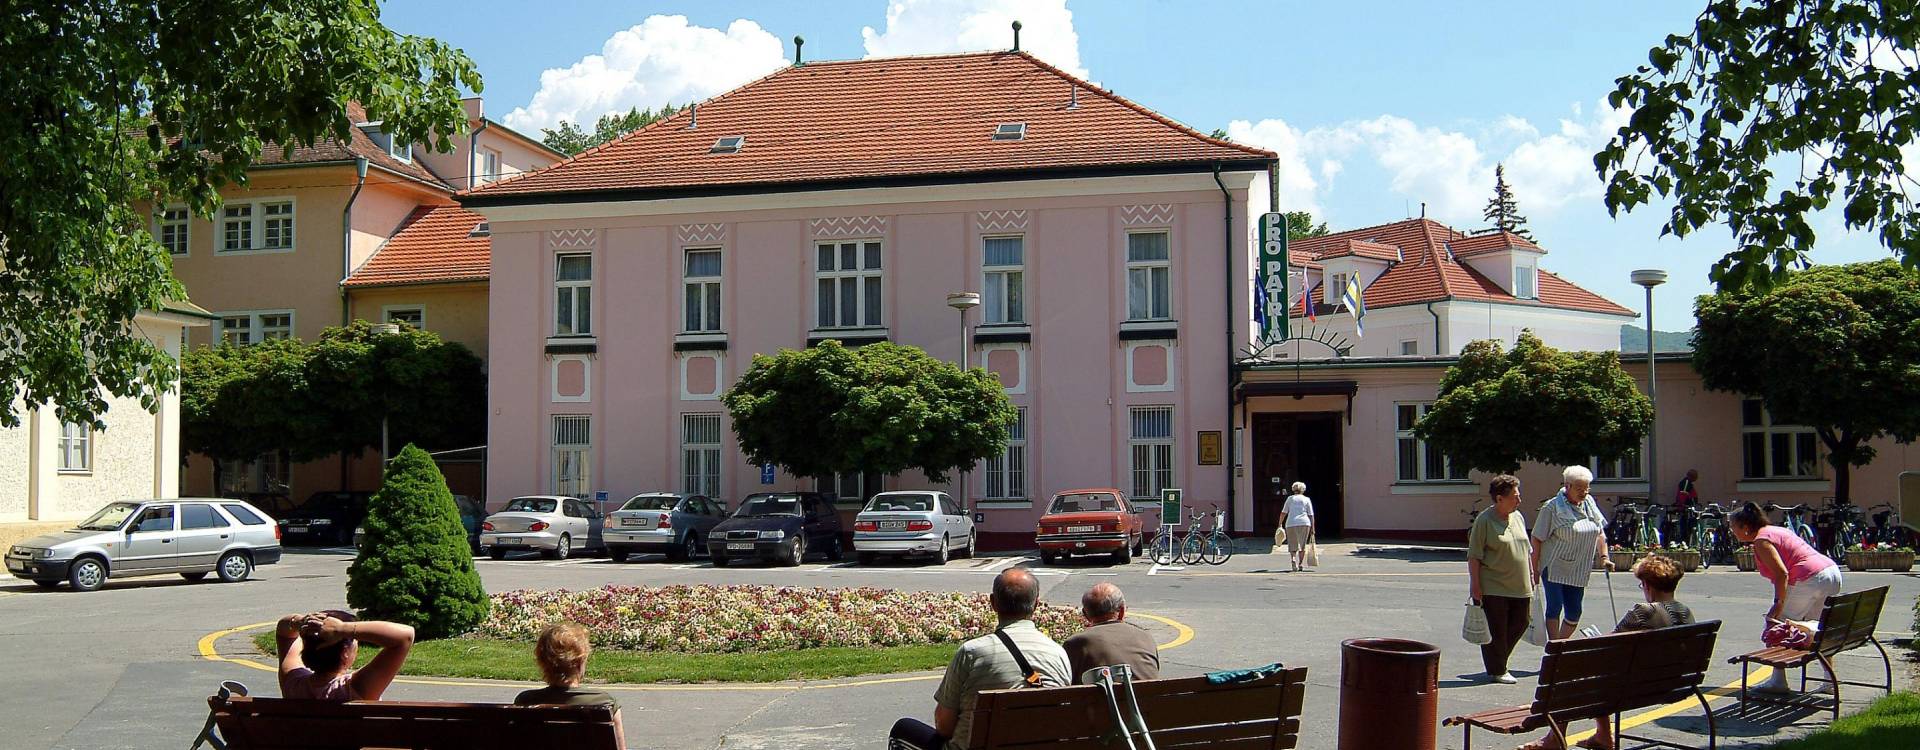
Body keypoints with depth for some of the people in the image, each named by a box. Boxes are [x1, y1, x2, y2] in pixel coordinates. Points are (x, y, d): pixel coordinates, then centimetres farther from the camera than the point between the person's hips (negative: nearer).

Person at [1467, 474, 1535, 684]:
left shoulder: (1518, 517, 11)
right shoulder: (1484, 520, -11)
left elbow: (1527, 549, 21)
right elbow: (1474, 556, -13)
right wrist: (1475, 584, -16)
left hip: (1520, 587, 7)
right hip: (1494, 587, -7)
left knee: (1521, 622, 11)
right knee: (1496, 629, 0)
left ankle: (1498, 660, 28)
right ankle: (1496, 670, 12)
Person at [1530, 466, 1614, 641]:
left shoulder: (1590, 505, 9)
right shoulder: (1552, 508, -9)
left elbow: (1600, 532, 18)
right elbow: (1537, 539, -8)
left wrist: (1604, 556, 5)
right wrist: (1534, 569, -10)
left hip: (1578, 571, 6)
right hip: (1553, 568, -5)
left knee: (1574, 613, 5)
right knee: (1555, 607, -8)